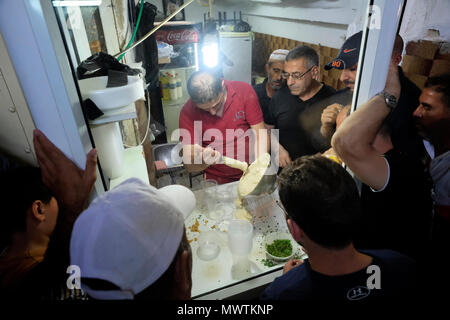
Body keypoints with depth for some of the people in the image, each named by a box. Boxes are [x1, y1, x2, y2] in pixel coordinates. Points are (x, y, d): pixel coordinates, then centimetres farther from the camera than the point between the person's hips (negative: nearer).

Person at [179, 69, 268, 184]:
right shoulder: (188, 112, -10)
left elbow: (261, 137, -8)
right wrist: (204, 161, -31)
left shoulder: (244, 91, -8)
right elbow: (189, 165, -10)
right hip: (216, 182, 0)